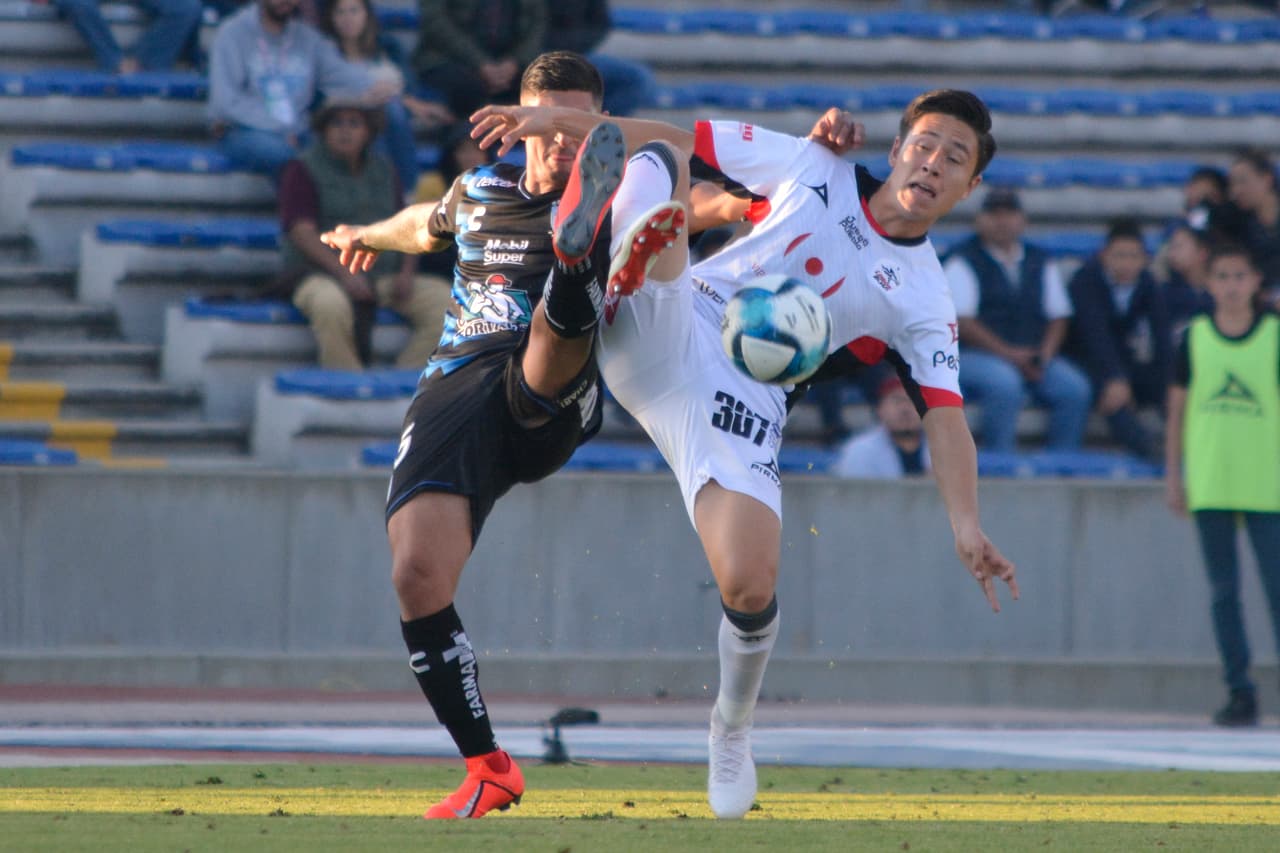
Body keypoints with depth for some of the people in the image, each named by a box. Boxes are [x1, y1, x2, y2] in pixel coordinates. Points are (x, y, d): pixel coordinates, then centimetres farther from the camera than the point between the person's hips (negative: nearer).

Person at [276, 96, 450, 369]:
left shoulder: (382, 170, 18)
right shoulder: (302, 170, 1)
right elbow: (302, 231, -11)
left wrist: (406, 272, -4)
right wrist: (344, 272, -24)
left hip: (382, 275, 5)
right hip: (320, 274, -5)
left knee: (443, 300, -16)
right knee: (331, 303, -40)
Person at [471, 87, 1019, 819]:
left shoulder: (924, 301, 7)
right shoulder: (812, 168, 10)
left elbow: (946, 417, -2)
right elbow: (678, 140, 14)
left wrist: (967, 526, -19)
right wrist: (556, 121, 7)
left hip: (741, 405, 0)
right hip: (663, 336, 0)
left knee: (750, 587, -18)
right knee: (658, 161, -19)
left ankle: (734, 728, 17)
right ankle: (631, 260, -58)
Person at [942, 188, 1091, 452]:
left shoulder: (1040, 262, 16)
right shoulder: (963, 261, 1)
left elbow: (1058, 316, 14)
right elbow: (961, 321, -9)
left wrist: (1045, 353, -7)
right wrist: (1008, 353, -17)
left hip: (1032, 356, 5)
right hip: (976, 355, -5)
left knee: (1075, 388, -21)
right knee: (1005, 382, -37)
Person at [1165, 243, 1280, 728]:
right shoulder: (1194, 337, 6)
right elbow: (1177, 408, 10)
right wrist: (1173, 473, 6)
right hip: (1209, 487, 2)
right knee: (1223, 591, 3)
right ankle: (1239, 691, 8)